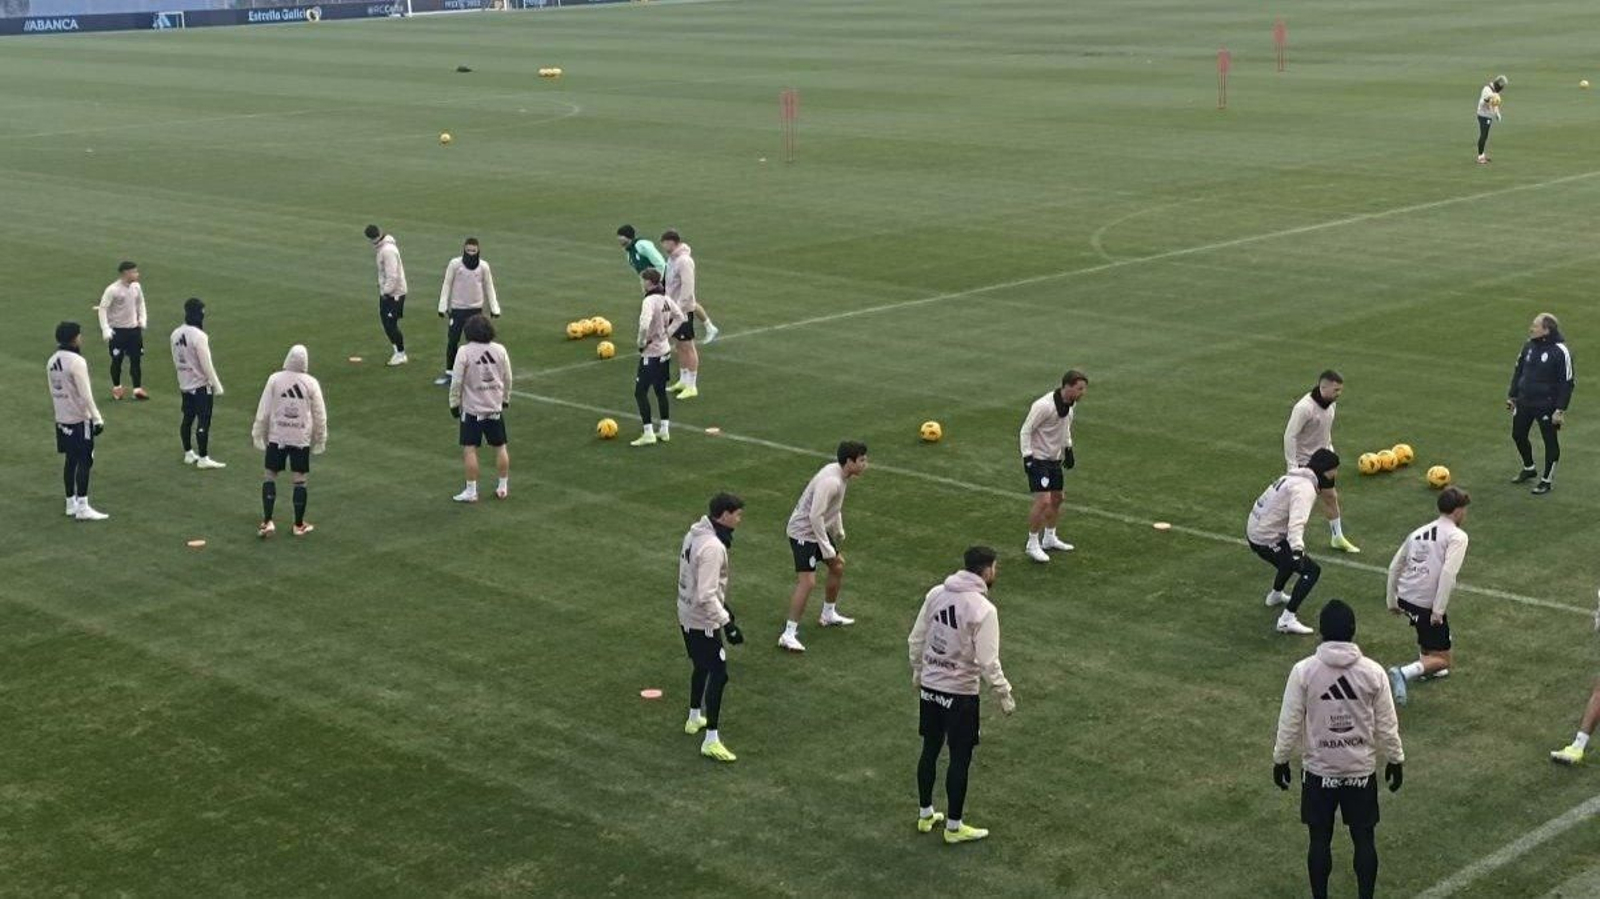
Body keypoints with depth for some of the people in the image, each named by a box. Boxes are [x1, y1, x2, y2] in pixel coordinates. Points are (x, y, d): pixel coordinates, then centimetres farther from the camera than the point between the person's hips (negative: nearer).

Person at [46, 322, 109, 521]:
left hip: (62, 419, 8)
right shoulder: (76, 362, -18)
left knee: (71, 460, 14)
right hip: (79, 419, -8)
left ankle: (71, 504, 19)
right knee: (84, 461, -4)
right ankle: (82, 508, -6)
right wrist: (97, 418, -15)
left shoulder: (52, 361, 7)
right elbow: (85, 394, -19)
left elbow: (54, 390, 15)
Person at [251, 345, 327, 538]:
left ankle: (267, 522, 3)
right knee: (300, 480, 7)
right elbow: (320, 415, 0)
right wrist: (320, 440, 12)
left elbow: (263, 411, -3)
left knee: (270, 476, 10)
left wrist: (259, 435, 8)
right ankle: (299, 525, 13)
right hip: (301, 438, 0)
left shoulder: (275, 380, -7)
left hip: (277, 437, 0)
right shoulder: (311, 383, -5)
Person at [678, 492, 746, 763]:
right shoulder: (712, 547, -27)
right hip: (703, 622, -10)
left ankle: (694, 719, 43)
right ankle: (711, 740, -2)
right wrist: (728, 624, -25)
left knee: (703, 667, 26)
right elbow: (706, 596, -29)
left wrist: (723, 606, 25)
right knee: (718, 675, -4)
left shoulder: (695, 533, 2)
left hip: (688, 616, 10)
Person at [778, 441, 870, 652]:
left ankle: (829, 615, 39)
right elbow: (815, 516, -30)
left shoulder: (841, 475, 3)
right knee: (807, 581, -16)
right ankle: (789, 634, -12)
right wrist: (827, 548, -24)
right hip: (803, 533, -10)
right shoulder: (830, 481, -28)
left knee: (838, 566, 21)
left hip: (819, 530, 10)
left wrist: (839, 531, 26)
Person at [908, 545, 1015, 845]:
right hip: (960, 693, -6)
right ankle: (954, 826, 17)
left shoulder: (936, 594, -2)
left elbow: (915, 640, 7)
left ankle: (925, 815, 32)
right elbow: (988, 662, -20)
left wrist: (918, 673, 22)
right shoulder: (983, 609, -20)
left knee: (930, 750, 19)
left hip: (930, 687, 6)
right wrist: (1004, 695, -7)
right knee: (960, 758, 8)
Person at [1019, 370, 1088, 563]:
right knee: (1043, 501, -15)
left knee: (1056, 498, 16)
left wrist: (1068, 450, 19)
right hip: (1038, 459, -8)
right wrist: (1027, 457, -21)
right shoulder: (1044, 406, -26)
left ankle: (1049, 538, 33)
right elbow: (1026, 430, -19)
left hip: (1055, 459, 8)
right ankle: (1032, 544, -2)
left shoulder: (1071, 405, 0)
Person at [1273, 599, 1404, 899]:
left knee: (1320, 840, 11)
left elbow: (1290, 723, -7)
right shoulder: (1372, 671, -9)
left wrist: (1280, 760, 7)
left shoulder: (1304, 671, -13)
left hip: (1318, 771, -1)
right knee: (1364, 839, 13)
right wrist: (1395, 760, 13)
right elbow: (1387, 725, -2)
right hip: (1362, 770, 1)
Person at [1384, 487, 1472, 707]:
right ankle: (1404, 674, -21)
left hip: (1405, 598, 7)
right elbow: (1448, 573, -19)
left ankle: (1427, 668, 43)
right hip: (1427, 605, -7)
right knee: (1442, 659, 3)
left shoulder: (1419, 532, 16)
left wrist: (1392, 601, 25)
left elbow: (1394, 566, 17)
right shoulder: (1457, 536, -5)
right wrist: (1438, 611, -20)